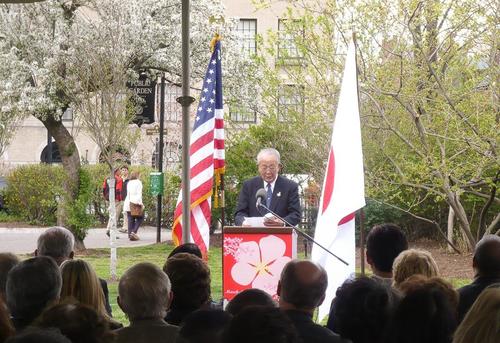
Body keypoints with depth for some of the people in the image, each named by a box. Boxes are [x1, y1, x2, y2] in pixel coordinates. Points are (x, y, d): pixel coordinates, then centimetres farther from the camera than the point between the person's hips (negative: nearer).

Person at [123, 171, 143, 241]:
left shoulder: (129, 183, 16)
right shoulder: (138, 182, -2)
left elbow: (128, 194, 14)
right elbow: (139, 193, -10)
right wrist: (140, 202, -12)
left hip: (128, 203, 6)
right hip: (136, 203, -6)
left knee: (130, 220, 7)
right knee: (140, 218, 5)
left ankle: (130, 235, 3)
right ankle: (134, 232, -11)